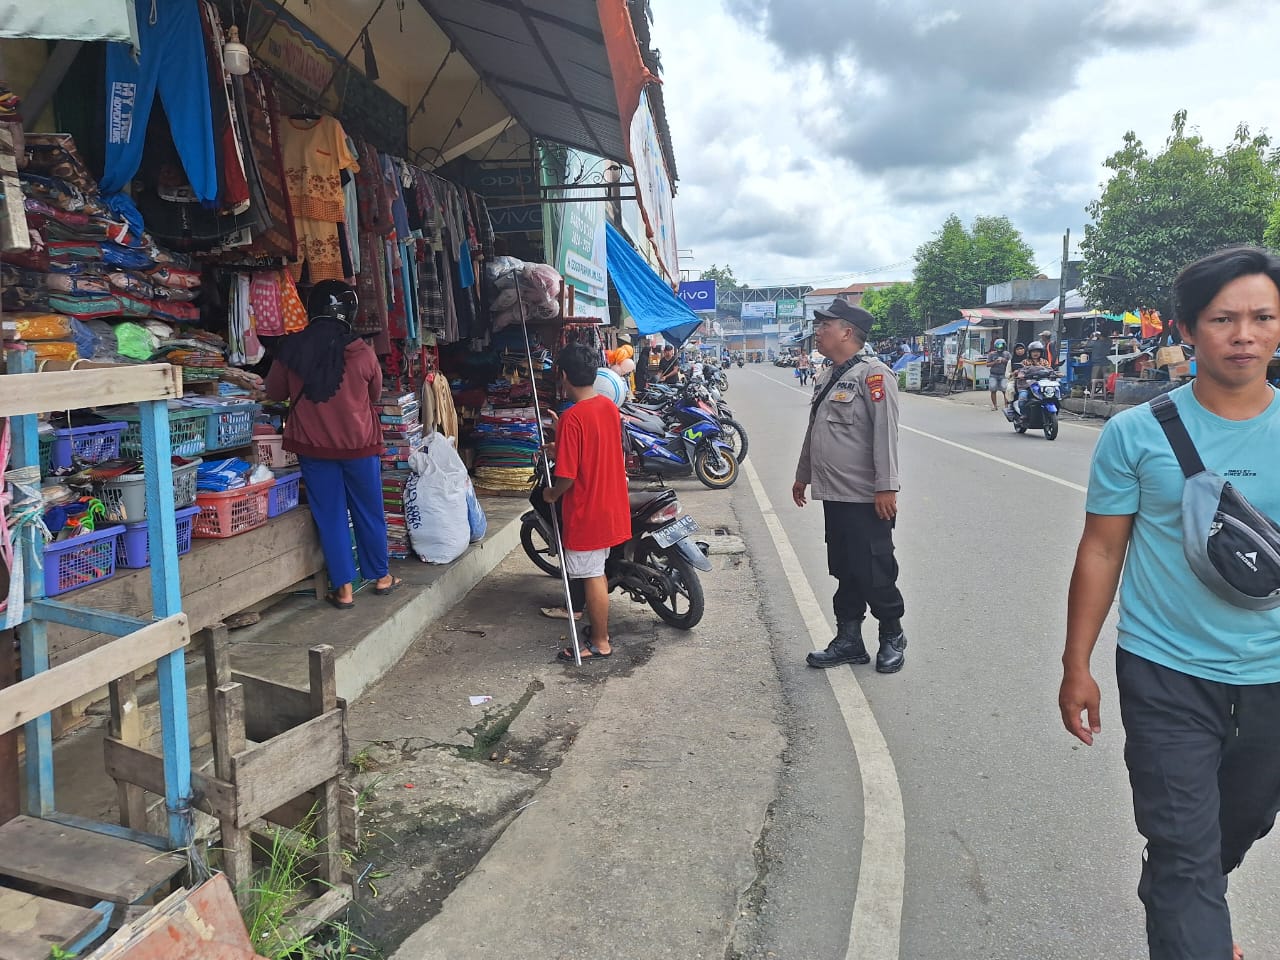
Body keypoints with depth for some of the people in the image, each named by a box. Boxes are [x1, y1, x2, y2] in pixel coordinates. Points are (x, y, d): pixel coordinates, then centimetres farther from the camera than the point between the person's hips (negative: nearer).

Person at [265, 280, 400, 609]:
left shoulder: (291, 350, -6)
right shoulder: (361, 352, -11)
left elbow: (275, 392, 8)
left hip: (313, 446, 1)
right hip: (359, 444, -1)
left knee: (330, 516, 8)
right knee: (369, 512, 13)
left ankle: (343, 589, 11)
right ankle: (380, 576, 27)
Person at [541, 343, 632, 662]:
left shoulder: (572, 418, -23)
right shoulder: (610, 406, 1)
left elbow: (567, 476, -23)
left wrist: (551, 494, -3)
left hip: (585, 510, -8)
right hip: (611, 504, 8)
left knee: (592, 576, 4)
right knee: (597, 572, 20)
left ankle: (600, 644, 16)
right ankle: (599, 629, 33)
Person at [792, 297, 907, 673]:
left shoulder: (872, 373, -12)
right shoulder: (828, 377, 15)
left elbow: (885, 432, -19)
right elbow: (814, 431, 22)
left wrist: (886, 487, -22)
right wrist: (803, 475, 25)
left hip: (865, 498, -8)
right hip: (834, 494, 8)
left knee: (873, 573, 2)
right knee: (844, 572, 14)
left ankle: (893, 637, 21)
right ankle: (849, 640, 24)